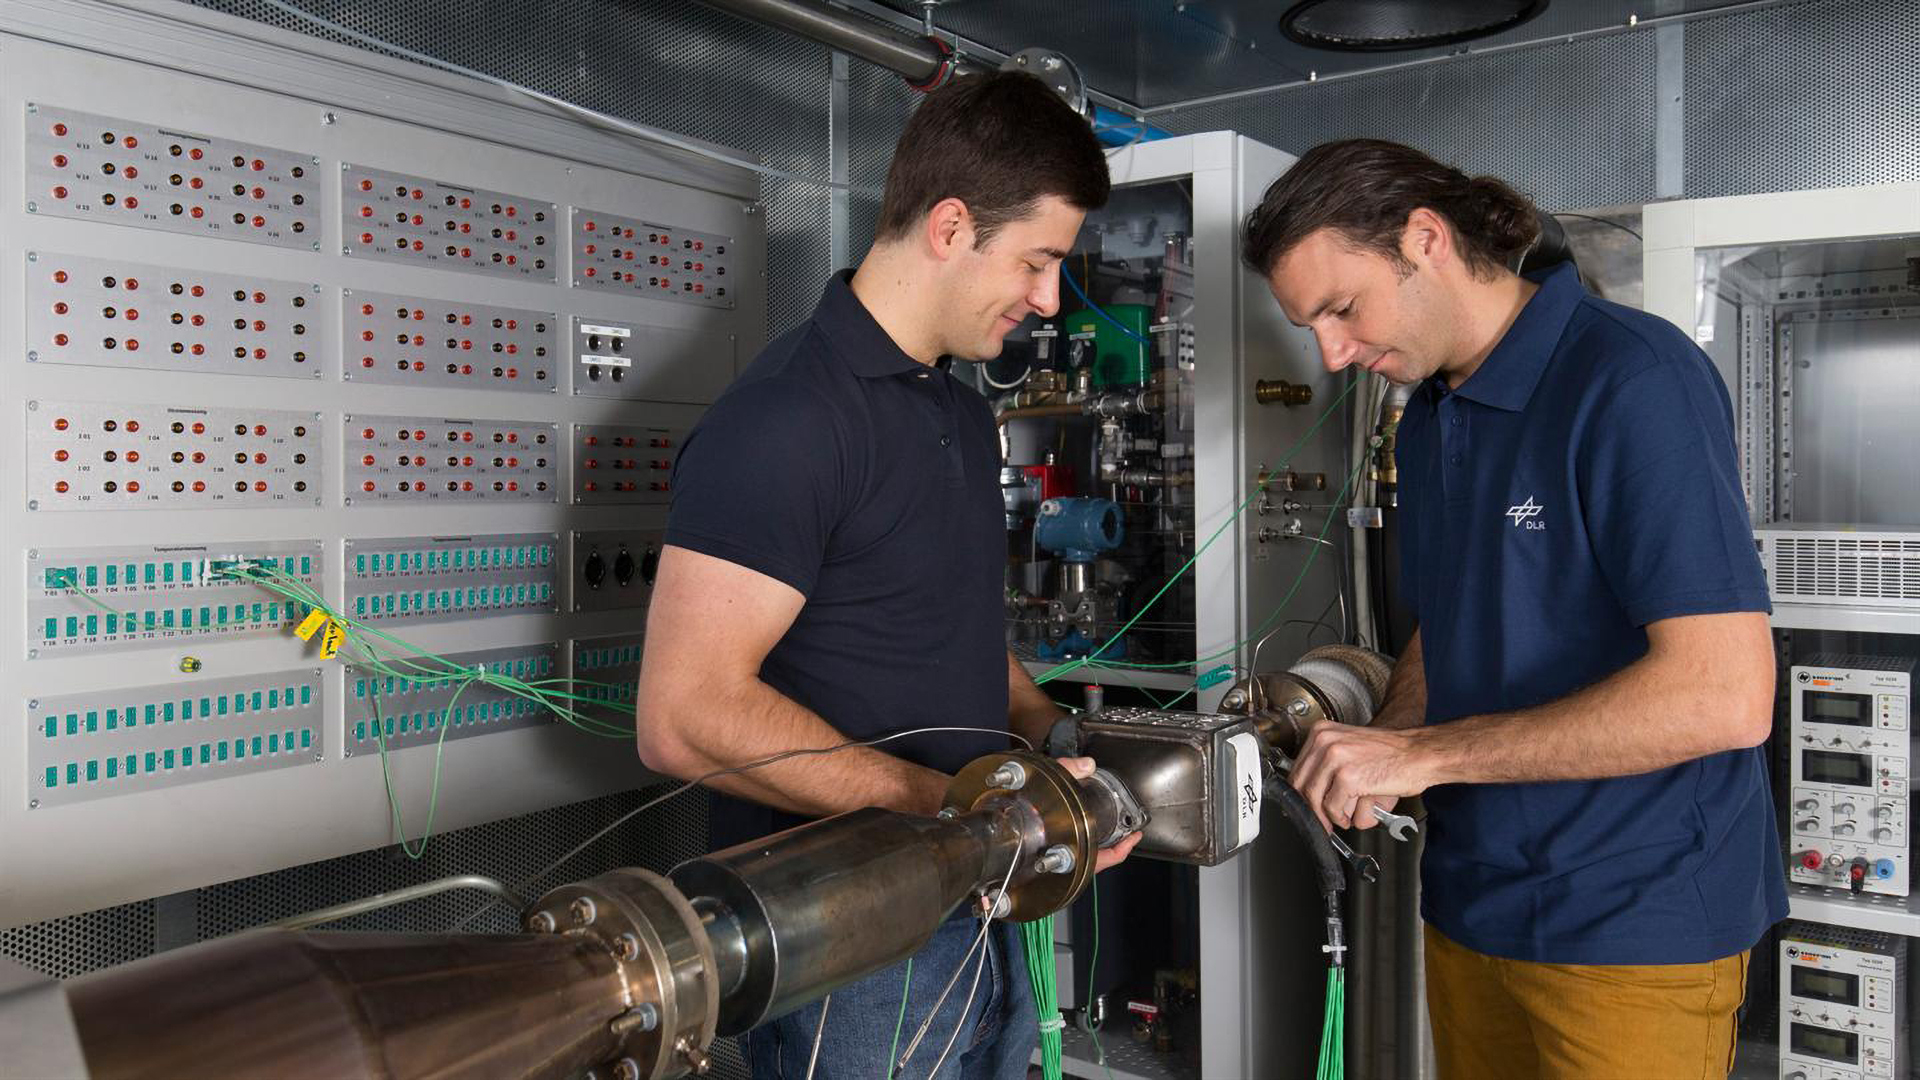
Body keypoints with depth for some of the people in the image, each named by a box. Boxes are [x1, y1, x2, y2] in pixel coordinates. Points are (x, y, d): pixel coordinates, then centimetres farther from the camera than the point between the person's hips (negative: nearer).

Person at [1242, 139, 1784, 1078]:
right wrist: (1380, 747, -2)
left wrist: (1425, 752, -22)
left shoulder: (1632, 380, -17)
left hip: (1632, 929, -7)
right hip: (1469, 902, 7)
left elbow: (1726, 695, -25)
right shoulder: (1428, 416, 9)